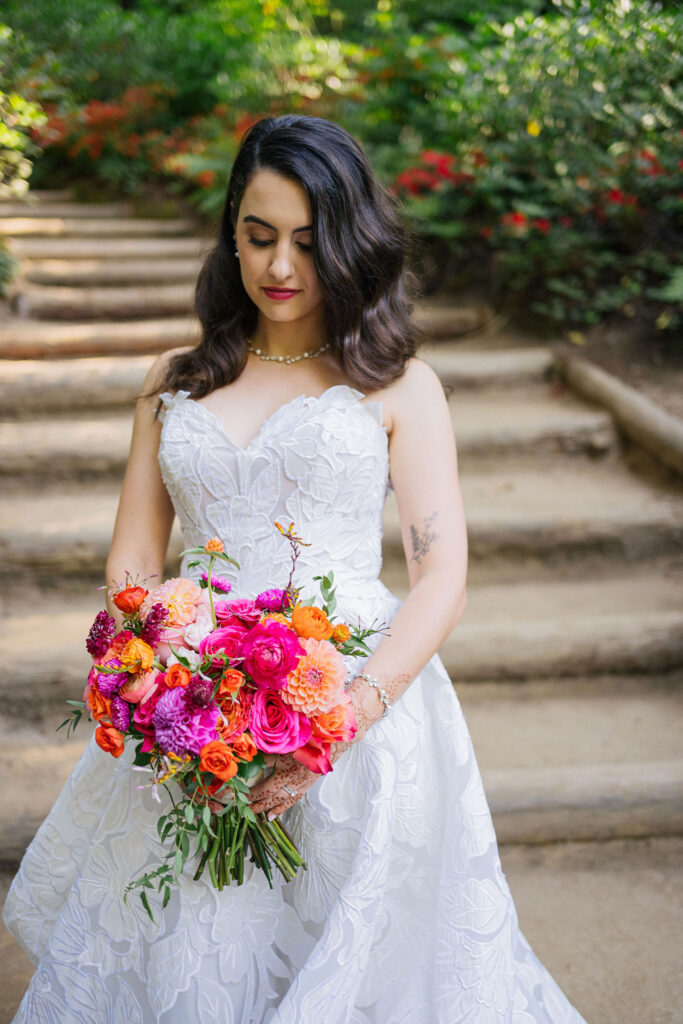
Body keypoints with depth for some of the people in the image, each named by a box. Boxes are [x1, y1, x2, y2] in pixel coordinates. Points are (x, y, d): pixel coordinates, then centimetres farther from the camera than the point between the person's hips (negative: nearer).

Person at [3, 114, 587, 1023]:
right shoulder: (175, 384, 15)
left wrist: (346, 718, -17)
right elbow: (132, 560, 11)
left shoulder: (398, 386, 5)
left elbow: (443, 578, -3)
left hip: (360, 706, -2)